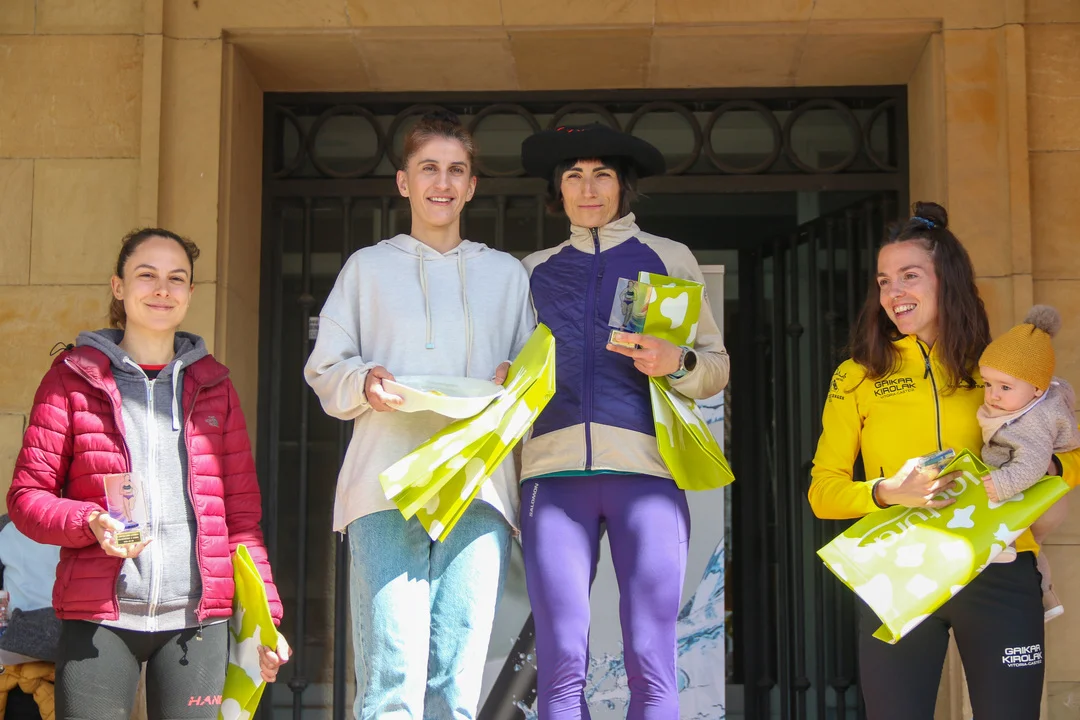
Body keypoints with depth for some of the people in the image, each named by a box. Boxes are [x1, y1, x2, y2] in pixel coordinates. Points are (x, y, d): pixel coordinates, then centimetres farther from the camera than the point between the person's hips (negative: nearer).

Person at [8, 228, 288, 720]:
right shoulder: (74, 377, 7)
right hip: (97, 618, -1)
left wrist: (264, 615, 5)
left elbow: (242, 513, 13)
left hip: (196, 620, 2)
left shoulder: (212, 384, 14)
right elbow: (26, 496, 4)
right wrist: (91, 523, -15)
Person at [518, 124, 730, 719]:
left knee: (649, 661, -6)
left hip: (645, 467, -1)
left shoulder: (670, 259, 15)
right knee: (560, 664, -4)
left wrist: (676, 363, -9)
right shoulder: (535, 270, 21)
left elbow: (716, 367, 11)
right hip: (555, 468, 2)